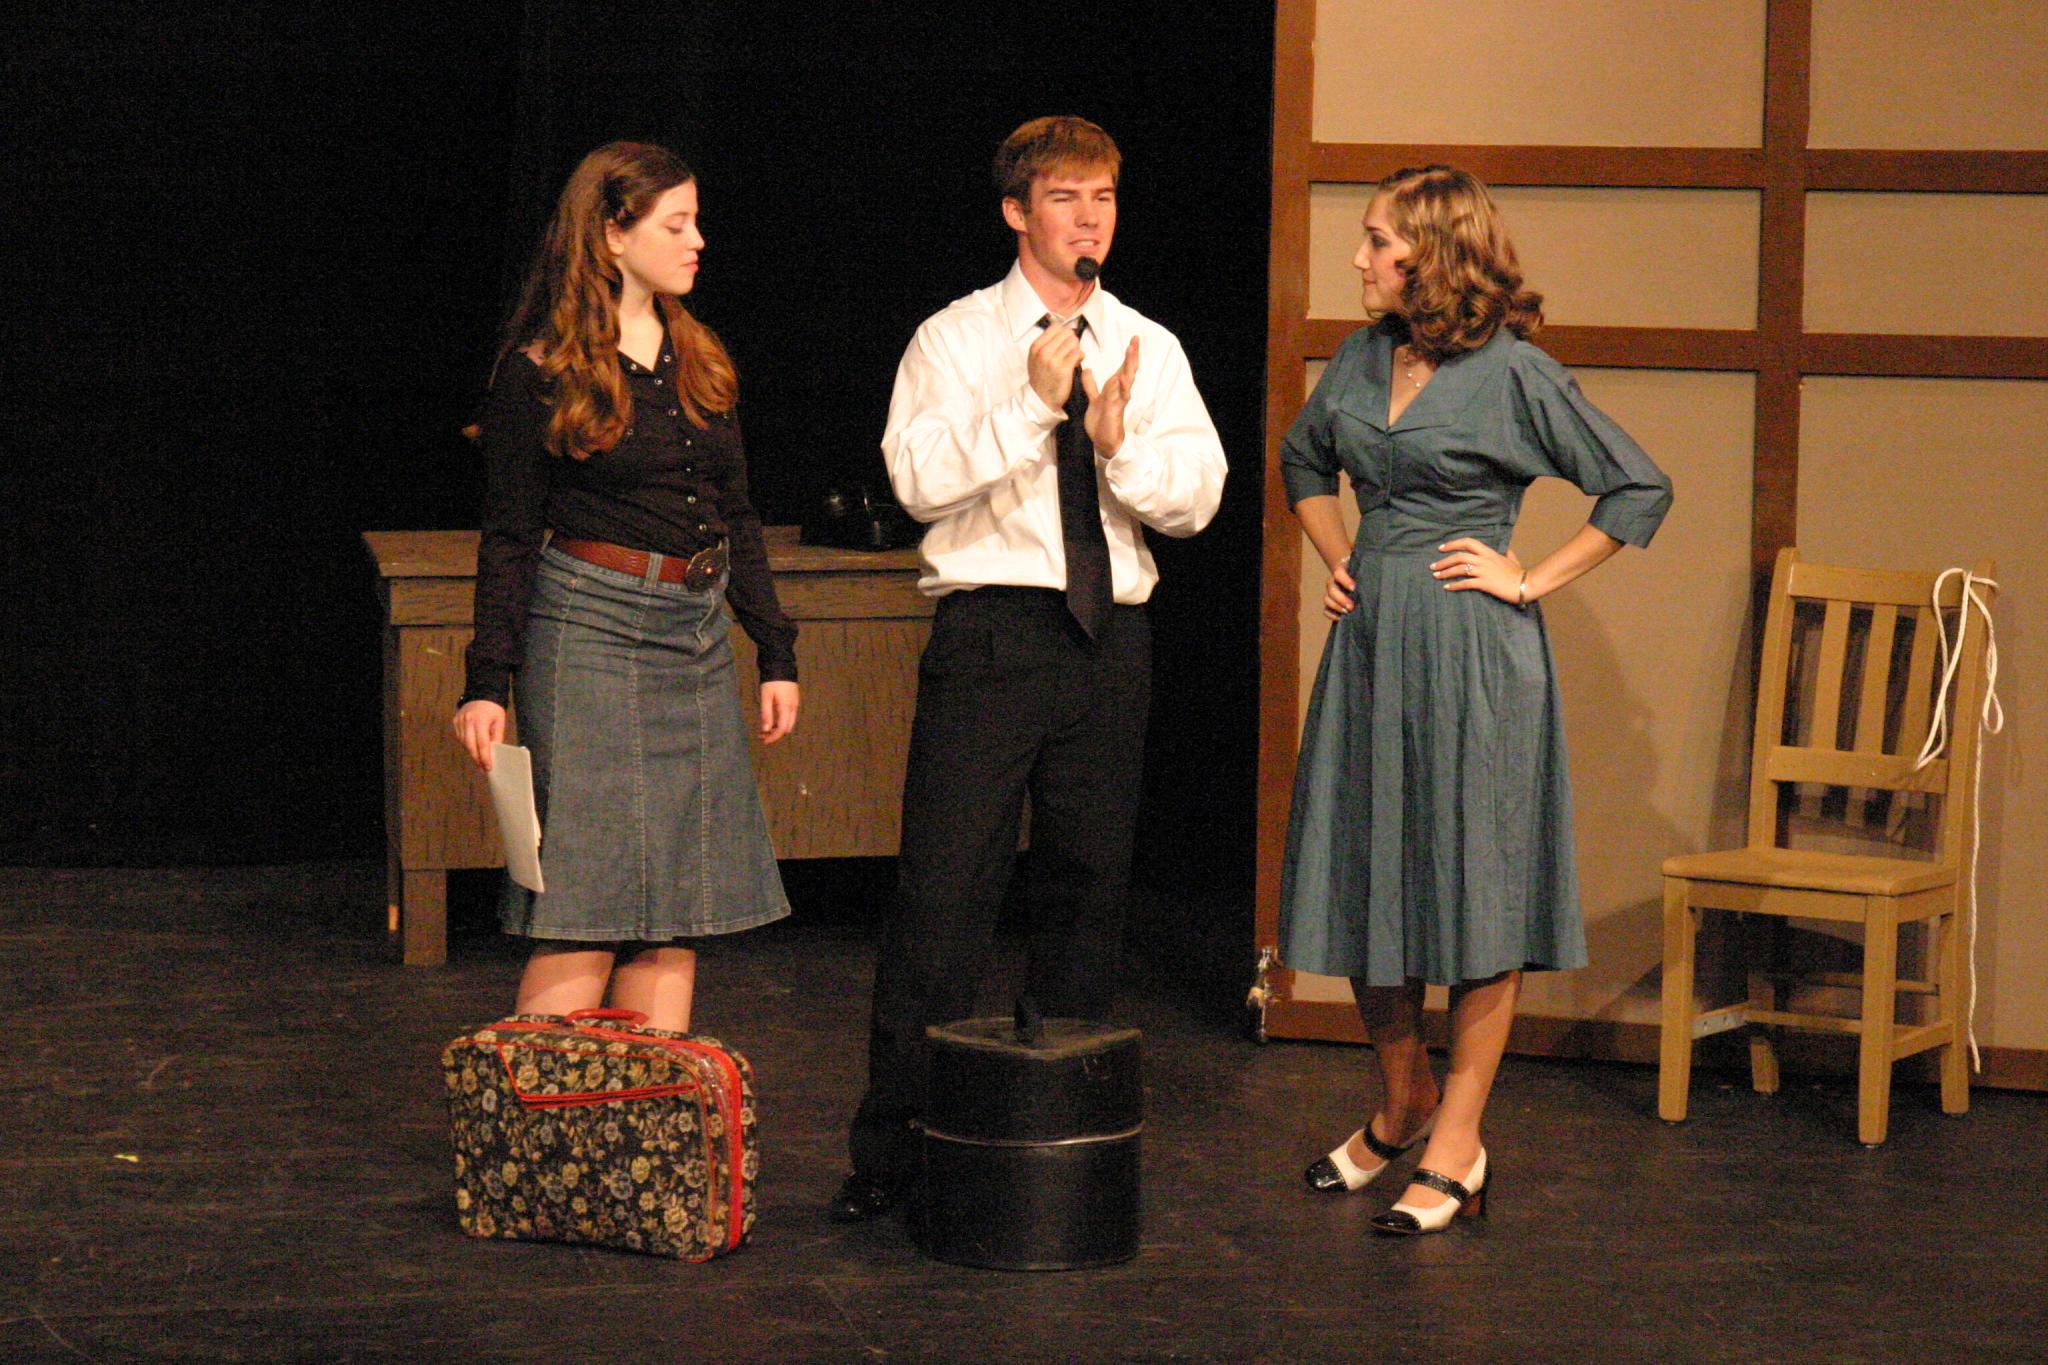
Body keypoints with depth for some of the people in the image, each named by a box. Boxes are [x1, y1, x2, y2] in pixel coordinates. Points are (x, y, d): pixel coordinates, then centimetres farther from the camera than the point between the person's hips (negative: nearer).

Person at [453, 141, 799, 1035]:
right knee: (586, 908, -8)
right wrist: (488, 683, -8)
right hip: (590, 627, -6)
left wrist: (776, 651, 13)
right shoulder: (542, 373, -3)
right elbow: (509, 539, -2)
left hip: (697, 638, 6)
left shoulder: (698, 361, 14)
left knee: (678, 906, 4)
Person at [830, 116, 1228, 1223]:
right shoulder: (954, 340, 2)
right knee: (943, 890, -8)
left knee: (1090, 887, 9)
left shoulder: (1150, 350, 12)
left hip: (1111, 638, 4)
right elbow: (919, 479, -11)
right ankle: (892, 1149, -2)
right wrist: (1033, 404, -17)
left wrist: (1117, 438, -14)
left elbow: (1196, 498, 4)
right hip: (992, 632, -4)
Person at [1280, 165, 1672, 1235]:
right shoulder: (1361, 360, 8)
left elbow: (1639, 488, -7)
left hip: (1472, 652, -6)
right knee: (1361, 878, 10)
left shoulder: (1512, 372, -10)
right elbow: (1302, 460, 28)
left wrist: (1531, 581, -8)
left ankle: (1455, 1143, 5)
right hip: (1371, 641, 6)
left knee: (1474, 886, -1)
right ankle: (1402, 1104, 28)